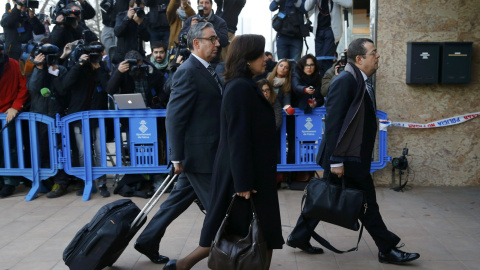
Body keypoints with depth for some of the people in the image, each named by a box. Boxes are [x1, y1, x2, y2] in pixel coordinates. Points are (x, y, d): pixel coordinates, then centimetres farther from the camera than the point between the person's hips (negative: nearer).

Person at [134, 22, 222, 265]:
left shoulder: (206, 70, 14)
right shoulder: (188, 72, -15)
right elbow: (174, 116, -18)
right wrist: (177, 157, -18)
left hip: (206, 151, 9)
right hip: (198, 153, -9)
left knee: (179, 200, 17)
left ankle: (148, 241, 30)